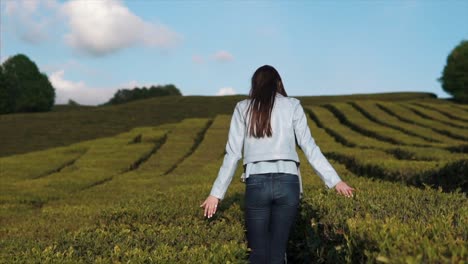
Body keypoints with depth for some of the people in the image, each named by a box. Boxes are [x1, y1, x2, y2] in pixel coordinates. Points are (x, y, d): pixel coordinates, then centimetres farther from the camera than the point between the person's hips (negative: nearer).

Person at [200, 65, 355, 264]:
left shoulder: (243, 108, 9)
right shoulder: (292, 105, 9)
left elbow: (232, 154, 4)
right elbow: (309, 147, 2)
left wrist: (216, 193, 9)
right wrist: (335, 181, 6)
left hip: (257, 183, 0)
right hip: (287, 182, 1)